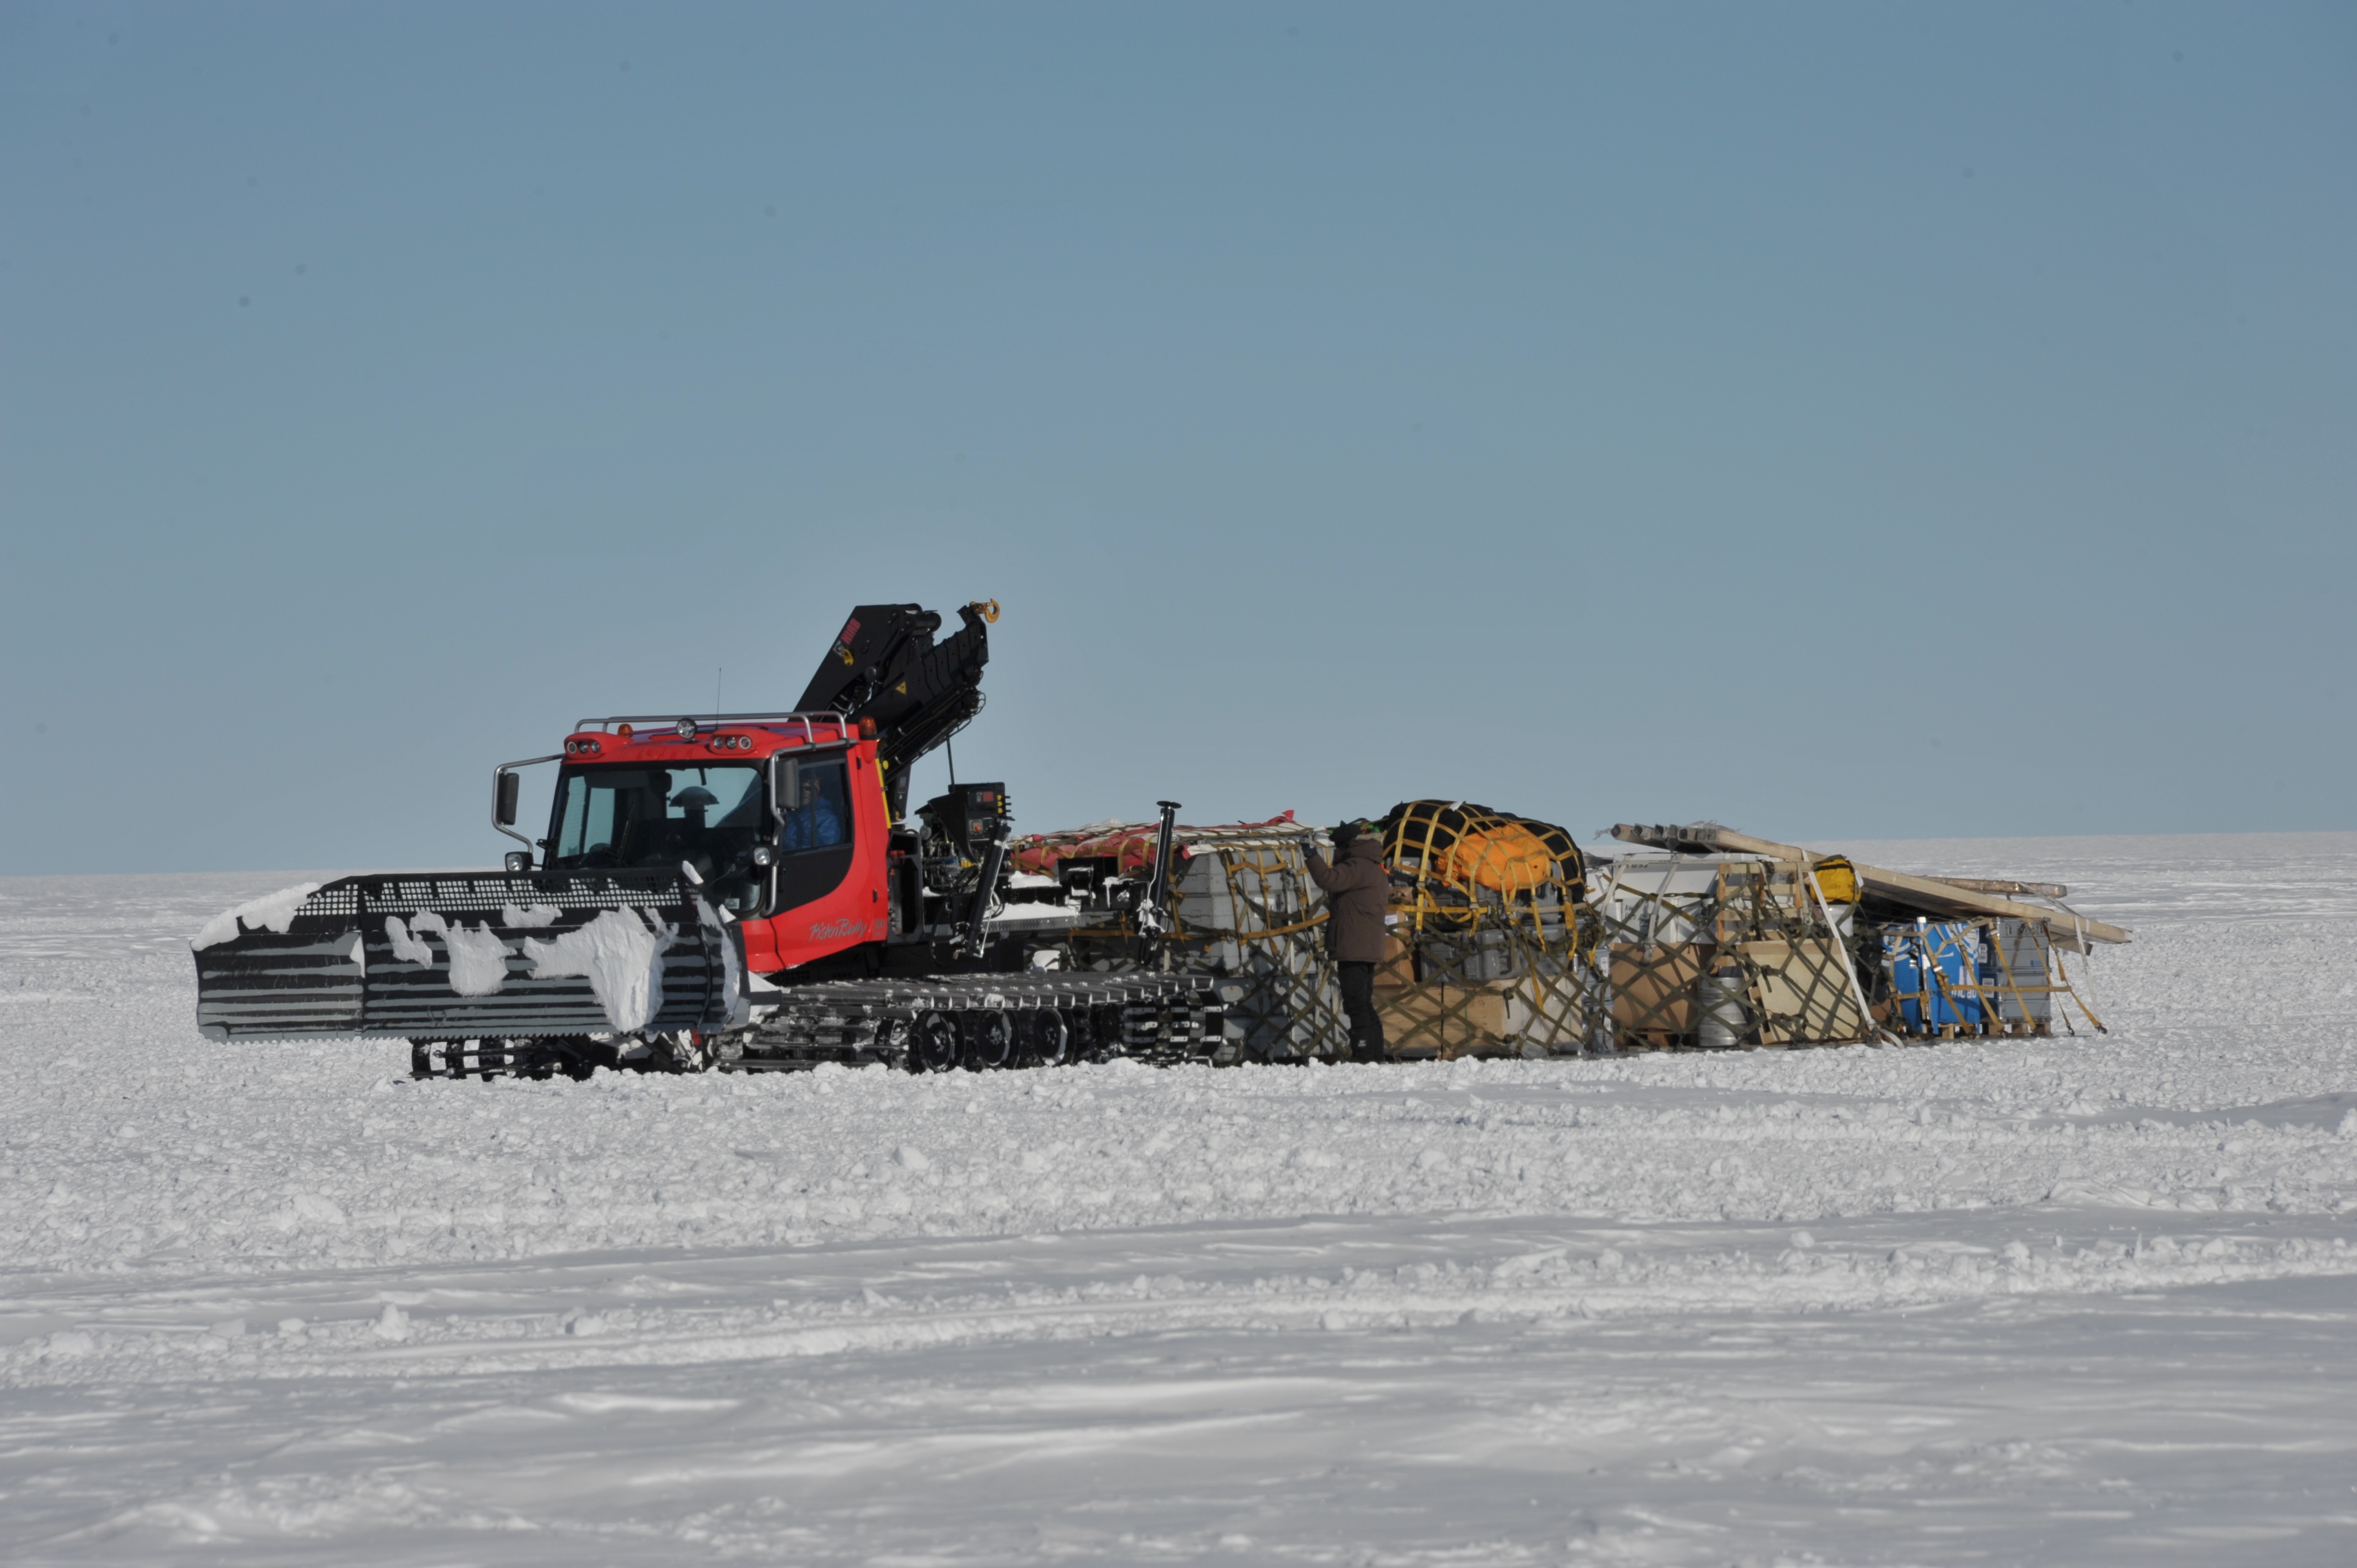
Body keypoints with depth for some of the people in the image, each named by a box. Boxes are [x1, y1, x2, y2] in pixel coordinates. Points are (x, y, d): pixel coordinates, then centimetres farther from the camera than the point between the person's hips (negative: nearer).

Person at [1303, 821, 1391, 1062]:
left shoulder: (1358, 867, -11)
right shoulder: (1376, 871, 23)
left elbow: (1329, 879, -25)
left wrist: (1312, 855, -17)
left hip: (1354, 949, -10)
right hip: (1369, 949, 10)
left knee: (1356, 1004, -13)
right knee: (1364, 1005, 13)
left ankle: (1363, 1055, -18)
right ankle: (1375, 1055, 13)